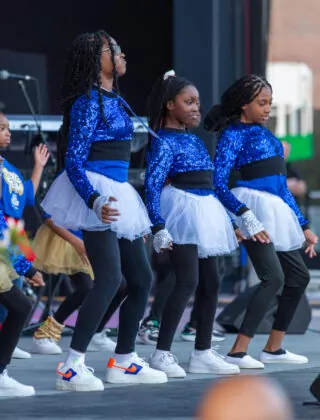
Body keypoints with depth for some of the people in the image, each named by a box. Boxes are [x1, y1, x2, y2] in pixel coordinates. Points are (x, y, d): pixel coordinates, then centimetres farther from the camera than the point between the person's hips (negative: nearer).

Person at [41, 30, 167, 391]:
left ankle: (123, 361, 21)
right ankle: (72, 367, -17)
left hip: (118, 193, 10)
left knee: (141, 277, 11)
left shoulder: (115, 100, 15)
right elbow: (73, 161, -16)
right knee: (109, 278, -18)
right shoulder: (88, 101, -11)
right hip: (96, 194, -10)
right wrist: (95, 201, -30)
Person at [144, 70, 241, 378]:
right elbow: (153, 185, -17)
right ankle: (162, 354, -13)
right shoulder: (164, 141, -10)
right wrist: (159, 229, -25)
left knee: (211, 282, 9)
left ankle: (202, 353, 17)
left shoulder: (194, 140, 16)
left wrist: (229, 222, 21)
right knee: (187, 281, -16)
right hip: (181, 211, -9)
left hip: (204, 211, 9)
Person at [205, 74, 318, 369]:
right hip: (254, 206, -9)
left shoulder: (266, 134, 19)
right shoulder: (233, 134, -4)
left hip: (279, 210, 9)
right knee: (273, 277, -20)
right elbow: (219, 182, -14)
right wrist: (246, 217, -25)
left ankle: (274, 348, 21)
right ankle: (238, 352, -21)